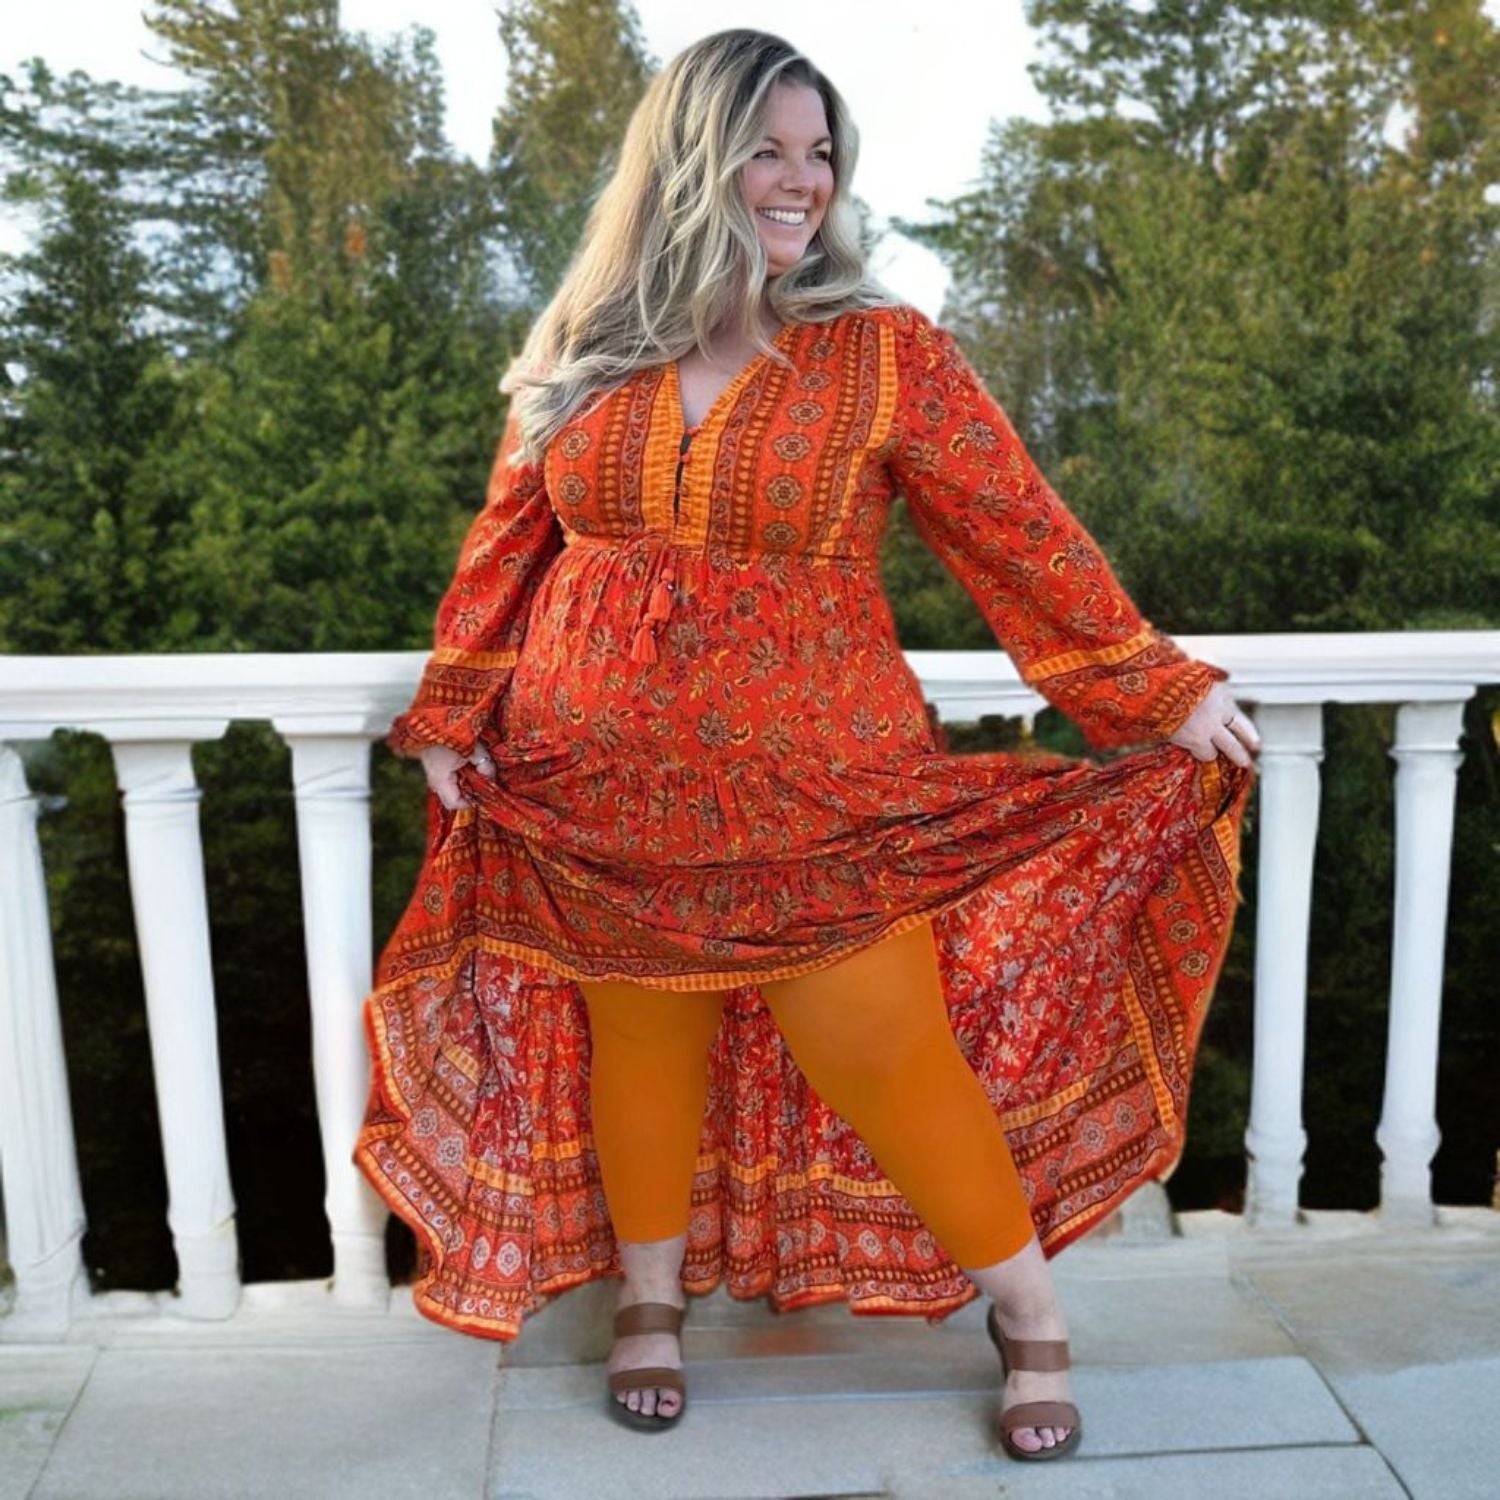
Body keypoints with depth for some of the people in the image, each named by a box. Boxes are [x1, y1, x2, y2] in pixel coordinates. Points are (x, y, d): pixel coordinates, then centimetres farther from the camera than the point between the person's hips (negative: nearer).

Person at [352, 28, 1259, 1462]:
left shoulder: (888, 353, -4)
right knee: (640, 1040, 14)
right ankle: (650, 1297, 40)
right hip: (608, 794, 3)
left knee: (887, 1053, 1)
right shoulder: (583, 356, 4)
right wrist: (452, 713, 11)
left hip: (817, 791, -2)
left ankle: (1030, 1312, 26)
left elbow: (1024, 536, -4)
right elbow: (506, 543, 12)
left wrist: (1162, 691, -4)